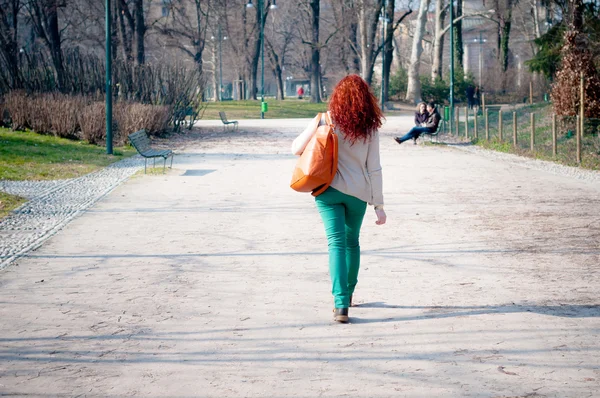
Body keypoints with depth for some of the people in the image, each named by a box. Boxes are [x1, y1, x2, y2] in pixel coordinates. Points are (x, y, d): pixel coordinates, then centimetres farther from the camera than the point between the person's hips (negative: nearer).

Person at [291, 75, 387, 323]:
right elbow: (374, 169, -3)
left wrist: (315, 127, 17)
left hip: (329, 190, -2)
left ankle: (341, 304, -17)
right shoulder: (369, 128, -4)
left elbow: (296, 149, -1)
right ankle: (348, 293, 36)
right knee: (352, 241, 21)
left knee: (337, 243, -4)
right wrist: (379, 205, 1)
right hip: (358, 193, 2)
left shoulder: (324, 122, -6)